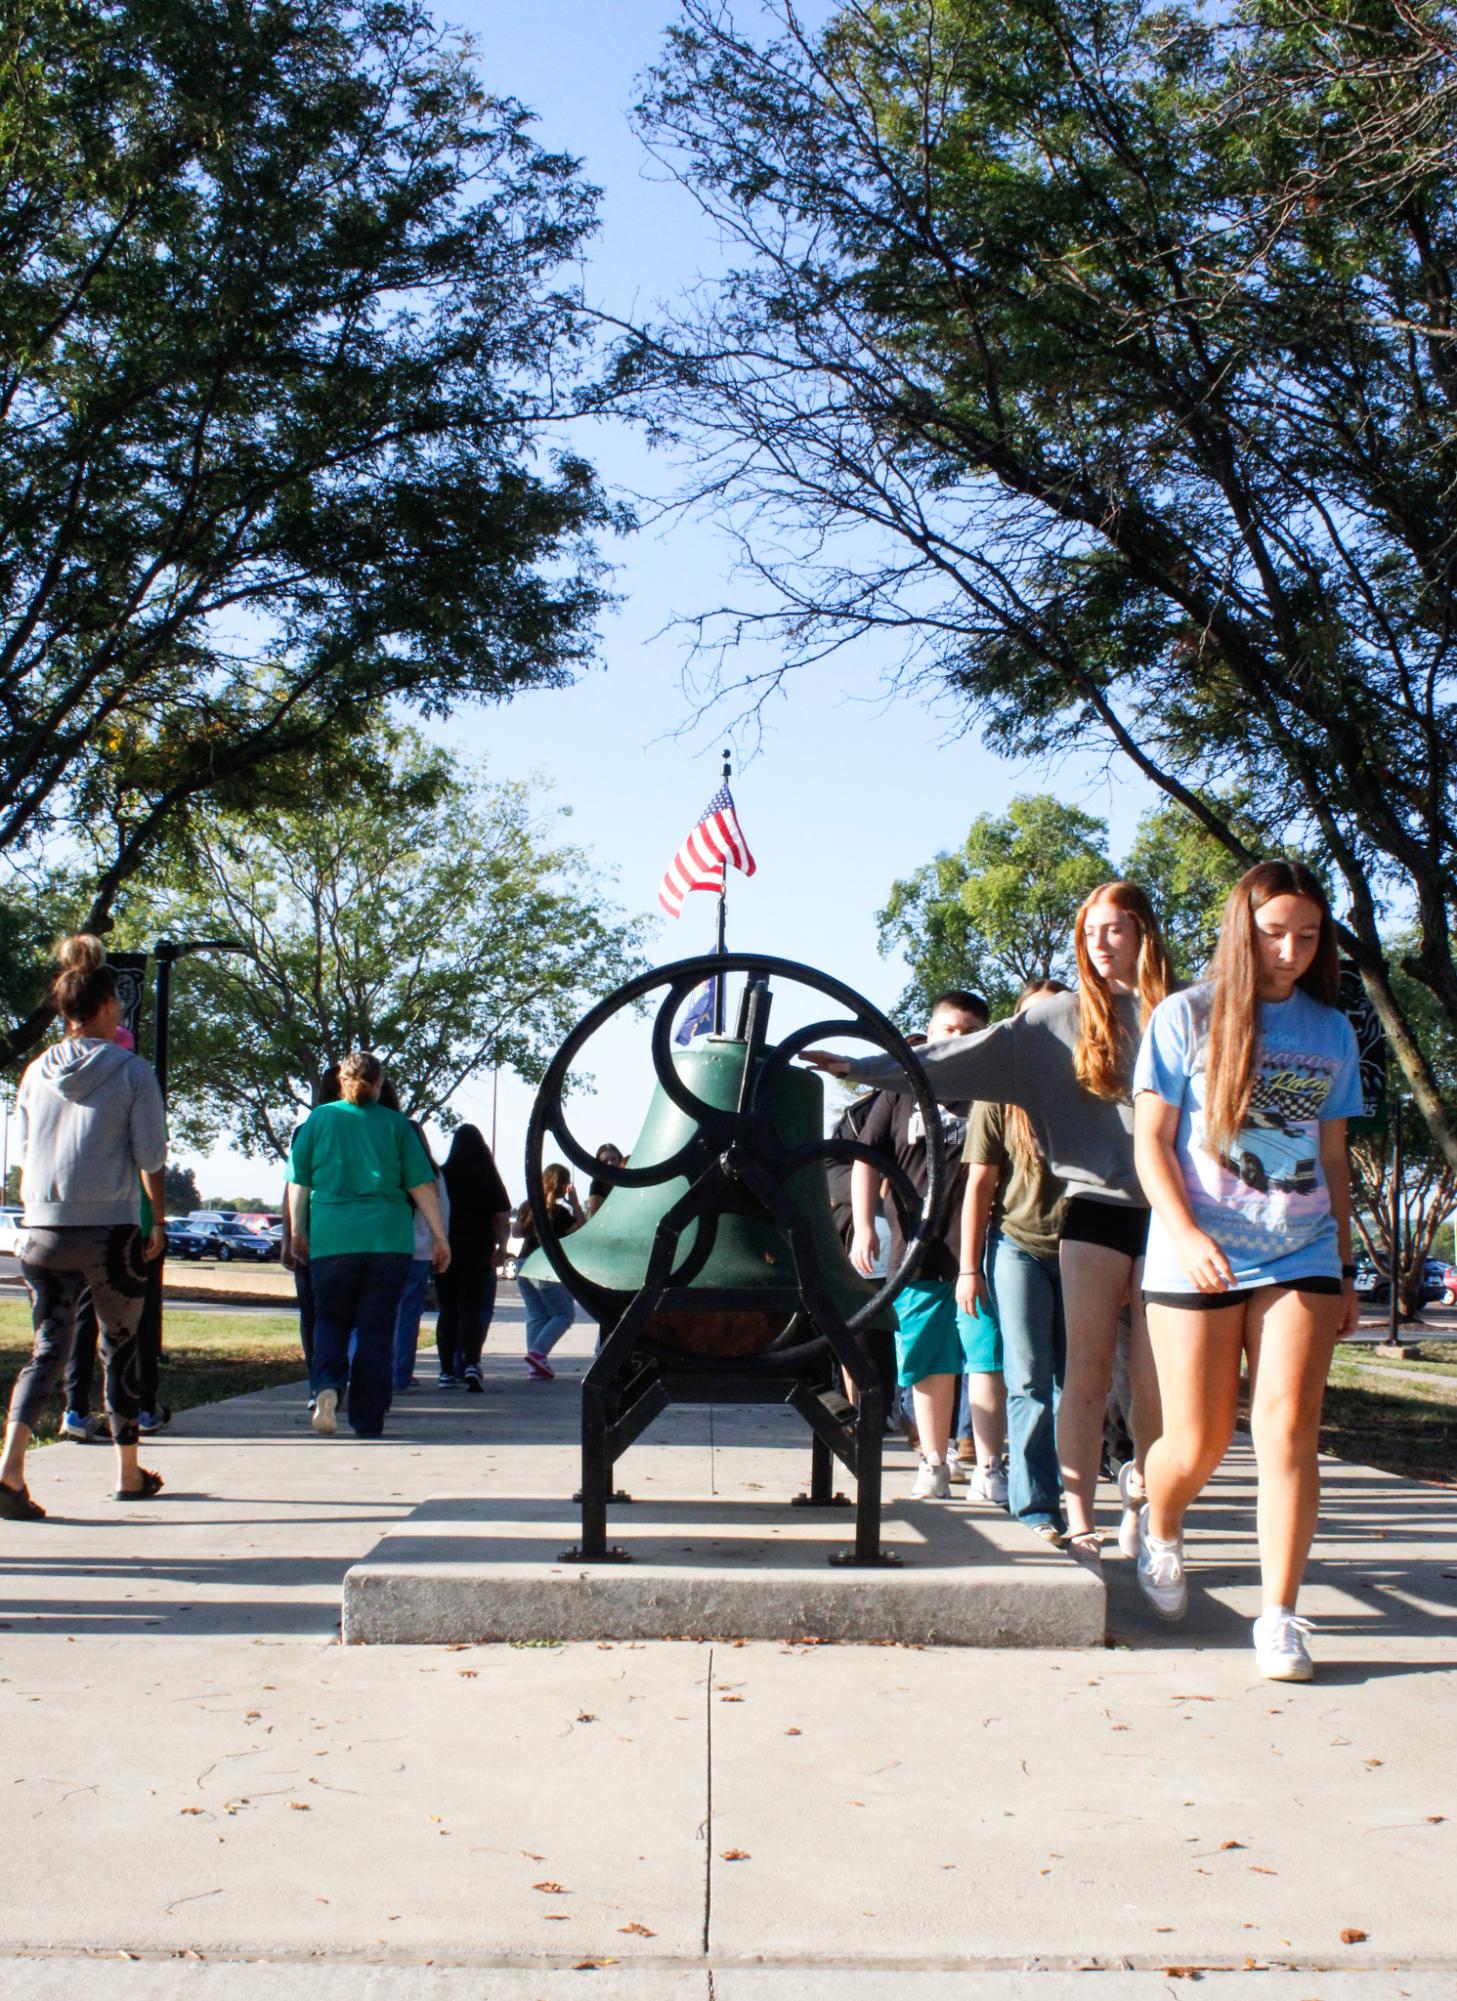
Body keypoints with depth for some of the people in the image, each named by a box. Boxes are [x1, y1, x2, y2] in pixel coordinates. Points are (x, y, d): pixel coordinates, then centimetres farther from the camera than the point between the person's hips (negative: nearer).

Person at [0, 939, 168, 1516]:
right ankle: (129, 1473, 23)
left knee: (48, 1348, 7)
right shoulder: (131, 1071, -7)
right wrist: (159, 1222, 7)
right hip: (111, 1231, -3)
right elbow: (151, 1158, -6)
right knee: (119, 1348, 13)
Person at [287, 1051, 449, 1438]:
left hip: (331, 1238, 0)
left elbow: (298, 1184, 8)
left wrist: (298, 1233, 19)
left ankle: (327, 1385, -15)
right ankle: (367, 1424, 6)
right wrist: (439, 1236, 7)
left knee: (330, 1319, 13)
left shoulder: (319, 1119, 6)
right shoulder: (397, 1124, 5)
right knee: (376, 1327, 6)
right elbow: (422, 1186, 2)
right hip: (389, 1240, 0)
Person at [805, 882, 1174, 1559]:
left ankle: (1140, 1481, 25)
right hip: (1097, 1205, 0)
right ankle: (1080, 1522, 3)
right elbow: (971, 1052, 3)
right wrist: (868, 1068, -3)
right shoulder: (1063, 1016, 7)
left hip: (1166, 1212, 0)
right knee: (1087, 1374, -2)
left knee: (1155, 1381, 1)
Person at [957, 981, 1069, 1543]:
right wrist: (969, 1267, 0)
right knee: (1030, 1383, -2)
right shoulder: (1001, 1097, 5)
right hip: (1019, 1247, -2)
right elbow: (979, 1186, 5)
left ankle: (1073, 1499, 12)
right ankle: (1036, 1505, 2)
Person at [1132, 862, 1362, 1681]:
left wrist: (1346, 1269, 15)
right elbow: (1151, 1142, -2)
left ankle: (1281, 1615, -2)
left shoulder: (1332, 1031, 10)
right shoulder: (1186, 1017, 0)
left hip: (1300, 1254, 2)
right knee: (1198, 1444, 3)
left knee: (1289, 1431, -9)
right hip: (1198, 1259, -2)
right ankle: (1160, 1532, 36)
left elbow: (1334, 1158, 16)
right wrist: (1185, 1236, -16)